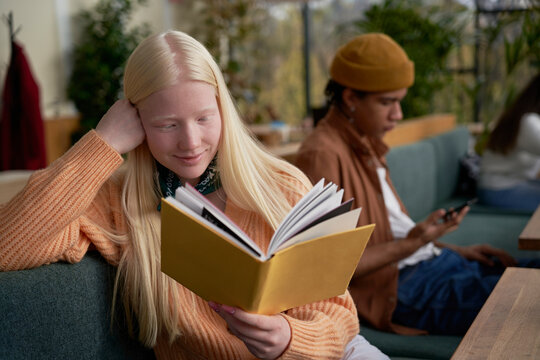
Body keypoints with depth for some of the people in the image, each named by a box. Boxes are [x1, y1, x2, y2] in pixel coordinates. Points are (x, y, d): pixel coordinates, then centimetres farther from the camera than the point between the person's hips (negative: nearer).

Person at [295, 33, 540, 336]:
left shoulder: (366, 144, 15)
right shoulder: (322, 155, -17)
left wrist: (454, 250, 12)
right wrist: (411, 244, -23)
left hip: (430, 260, 10)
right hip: (400, 287, -10)